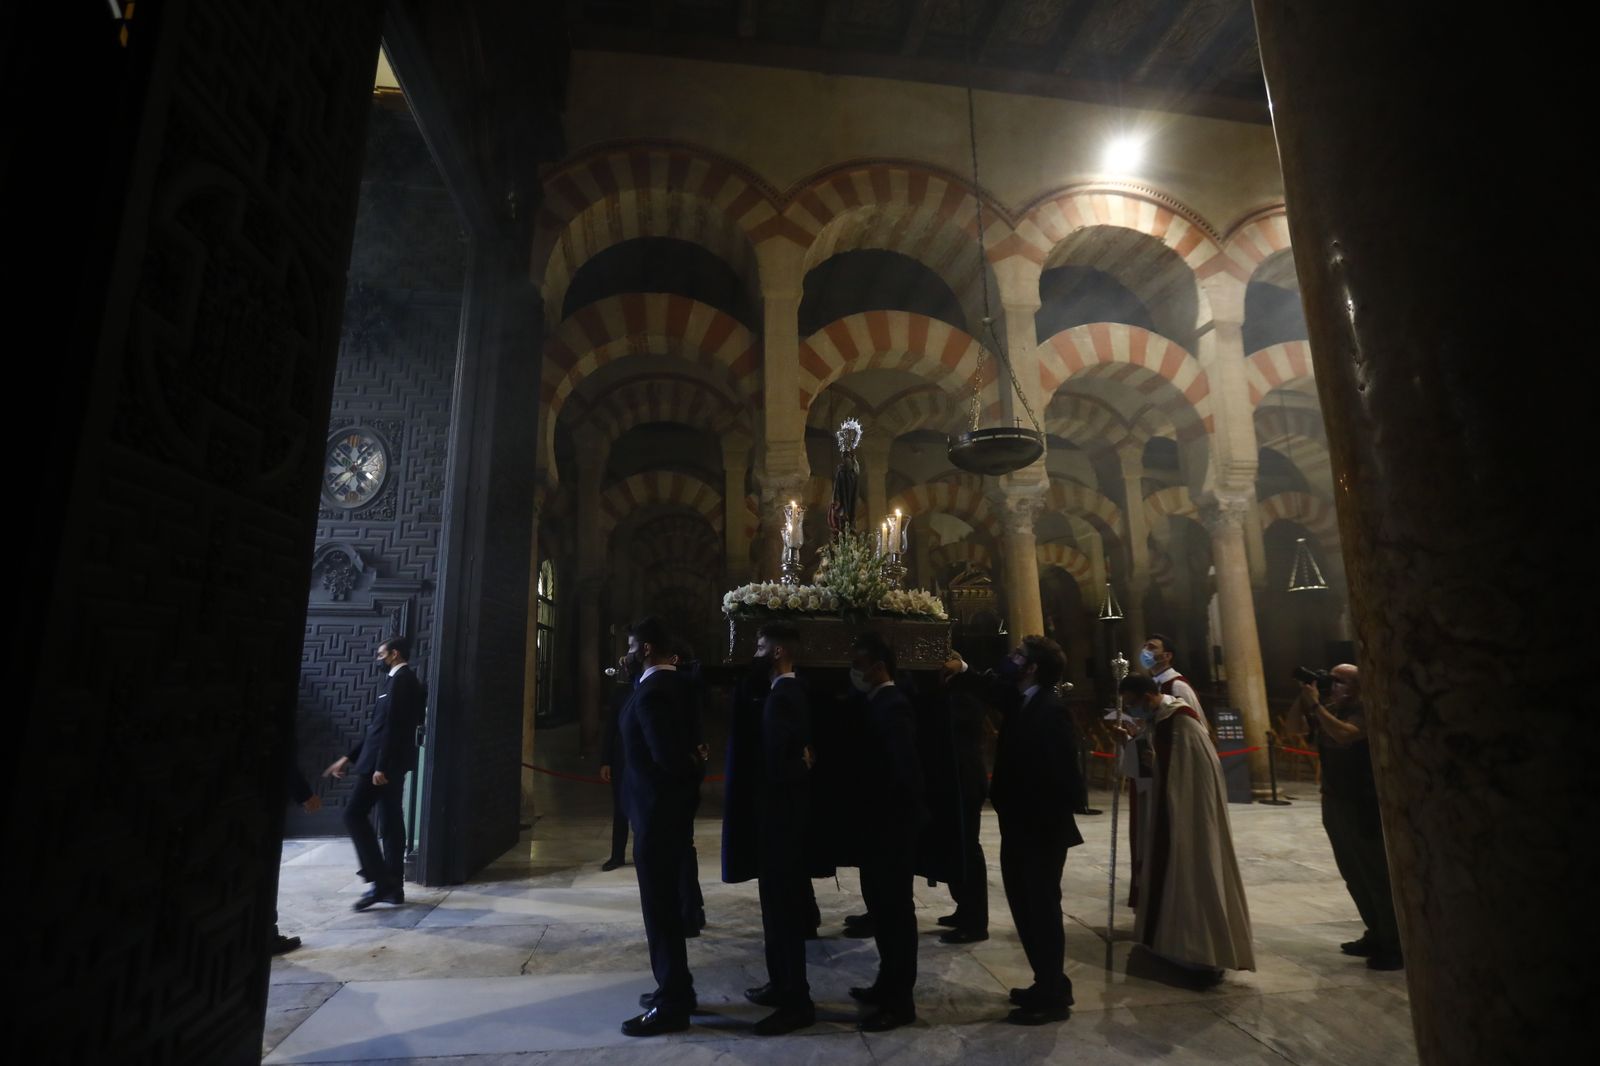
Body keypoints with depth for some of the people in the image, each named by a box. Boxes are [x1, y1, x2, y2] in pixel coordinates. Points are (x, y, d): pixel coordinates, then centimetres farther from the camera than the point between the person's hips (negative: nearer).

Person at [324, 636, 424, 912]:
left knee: (354, 814, -6)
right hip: (391, 763, 10)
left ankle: (380, 881, -6)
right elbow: (379, 727, 20)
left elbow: (393, 727, -21)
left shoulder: (400, 680, -13)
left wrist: (381, 766, -23)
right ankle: (393, 887, 14)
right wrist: (350, 757, 20)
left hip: (384, 763, -10)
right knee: (390, 822, 10)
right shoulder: (404, 680, 17)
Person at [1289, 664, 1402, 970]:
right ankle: (1376, 935, 25)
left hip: (1363, 805, -8)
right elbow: (1291, 721, 11)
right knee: (1354, 875, 14)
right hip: (1334, 803, 8)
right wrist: (1303, 696, -2)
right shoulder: (1329, 711, 10)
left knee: (1377, 875, -2)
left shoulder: (1364, 711, -14)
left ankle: (1396, 946, 6)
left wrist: (1315, 705, -26)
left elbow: (1345, 735, -31)